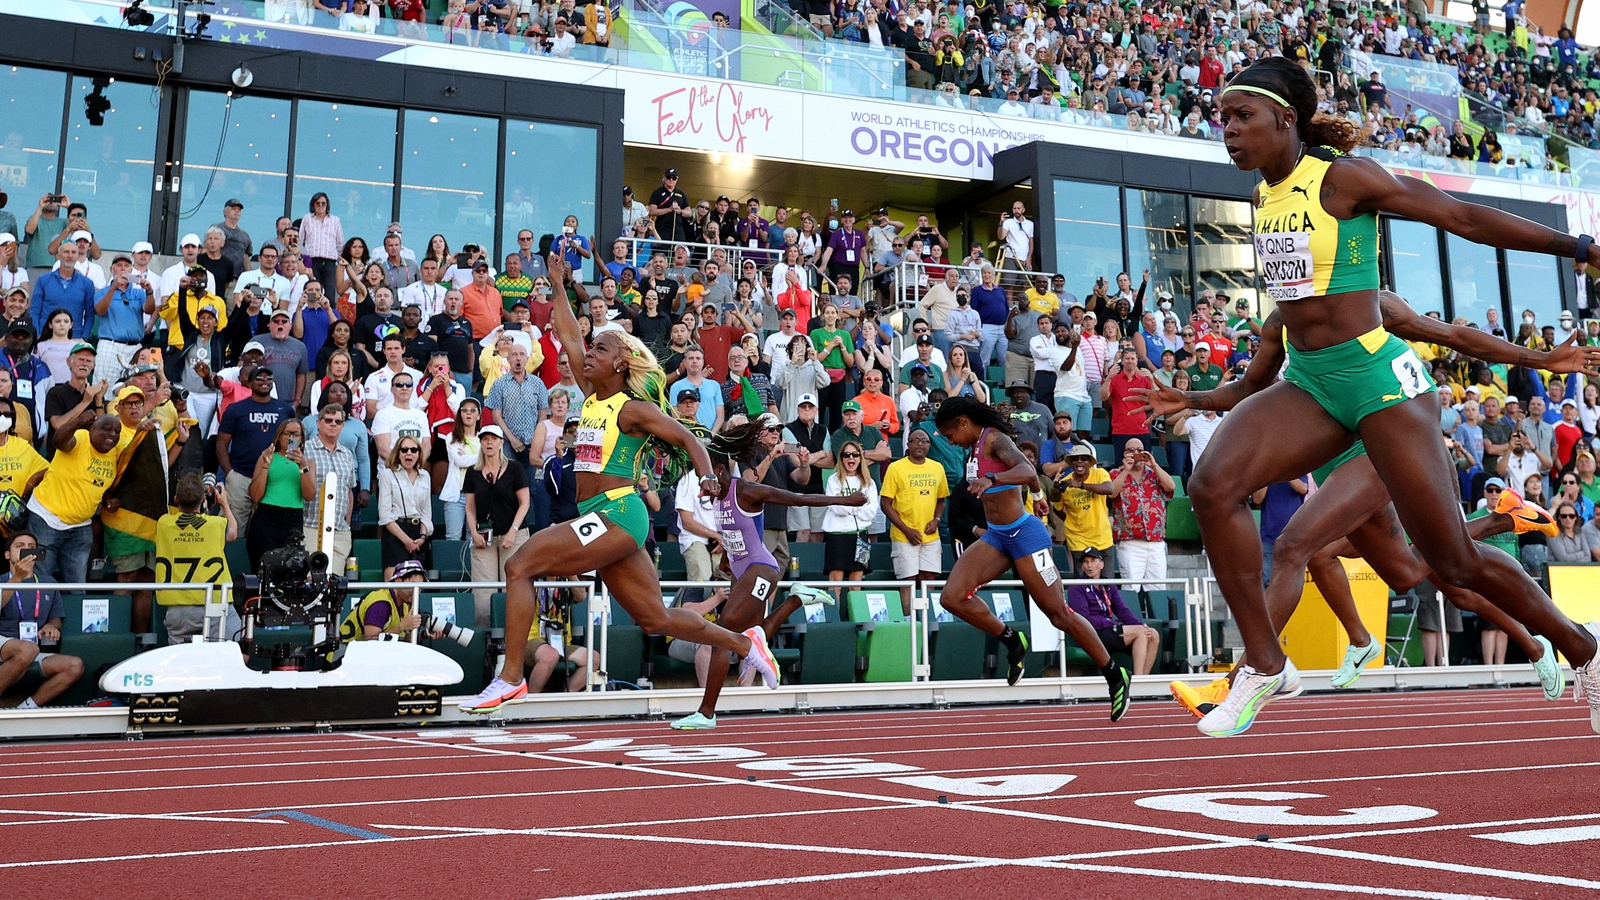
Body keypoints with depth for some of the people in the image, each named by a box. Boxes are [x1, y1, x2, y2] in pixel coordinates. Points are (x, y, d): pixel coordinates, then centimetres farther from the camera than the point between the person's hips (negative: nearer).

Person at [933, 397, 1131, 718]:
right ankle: (1013, 642, 9)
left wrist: (991, 480, -50)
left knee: (1059, 614, -3)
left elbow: (1028, 472, -34)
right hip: (996, 536, 9)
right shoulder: (977, 447, 14)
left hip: (1023, 533, -9)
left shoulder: (994, 439, -13)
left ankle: (1115, 676, 13)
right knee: (952, 598, -9)